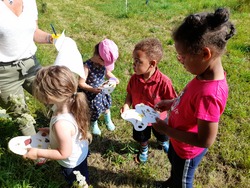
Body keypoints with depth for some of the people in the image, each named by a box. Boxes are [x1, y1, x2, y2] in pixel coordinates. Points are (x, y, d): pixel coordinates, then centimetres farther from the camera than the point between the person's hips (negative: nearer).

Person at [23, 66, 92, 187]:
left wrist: (38, 153, -23)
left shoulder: (62, 124, -45)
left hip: (72, 163, -6)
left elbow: (64, 153, -30)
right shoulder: (70, 103, -21)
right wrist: (51, 130, -1)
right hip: (81, 152, 6)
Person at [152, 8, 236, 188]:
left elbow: (205, 141, -33)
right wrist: (172, 103, -5)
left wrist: (166, 129, -26)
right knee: (174, 163, 38)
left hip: (188, 149, -8)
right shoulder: (208, 73, -15)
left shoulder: (209, 94, -42)